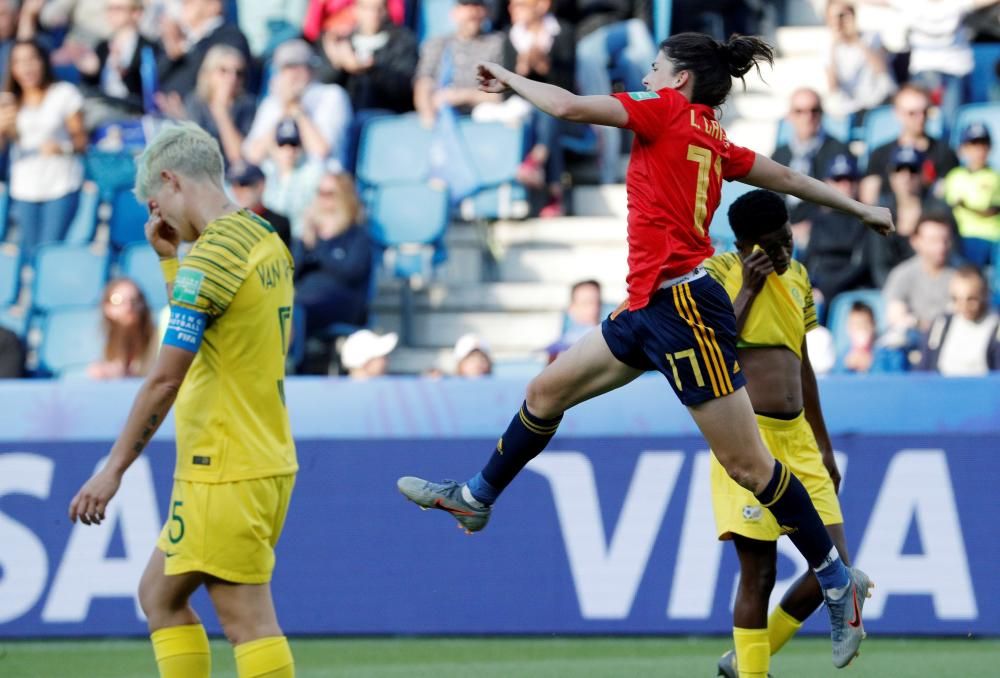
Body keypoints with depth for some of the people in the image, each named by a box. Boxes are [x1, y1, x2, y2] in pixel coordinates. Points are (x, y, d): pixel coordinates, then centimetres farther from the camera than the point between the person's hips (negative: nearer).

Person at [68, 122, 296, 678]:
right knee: (160, 594, 17)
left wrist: (114, 468, -14)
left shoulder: (212, 254, -17)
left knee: (249, 622, -7)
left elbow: (164, 378, -19)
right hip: (268, 460, 9)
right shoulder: (266, 241, 10)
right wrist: (169, 258, 15)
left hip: (226, 474, -9)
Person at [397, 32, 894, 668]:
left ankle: (838, 580, 1)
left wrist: (510, 79, 2)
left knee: (745, 462, -6)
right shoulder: (714, 140, 13)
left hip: (684, 307, -10)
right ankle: (476, 499, 32)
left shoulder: (669, 111, -9)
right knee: (547, 390, 16)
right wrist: (861, 208, 30)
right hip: (650, 307, 10)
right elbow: (787, 178, 19)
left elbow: (569, 107, -15)